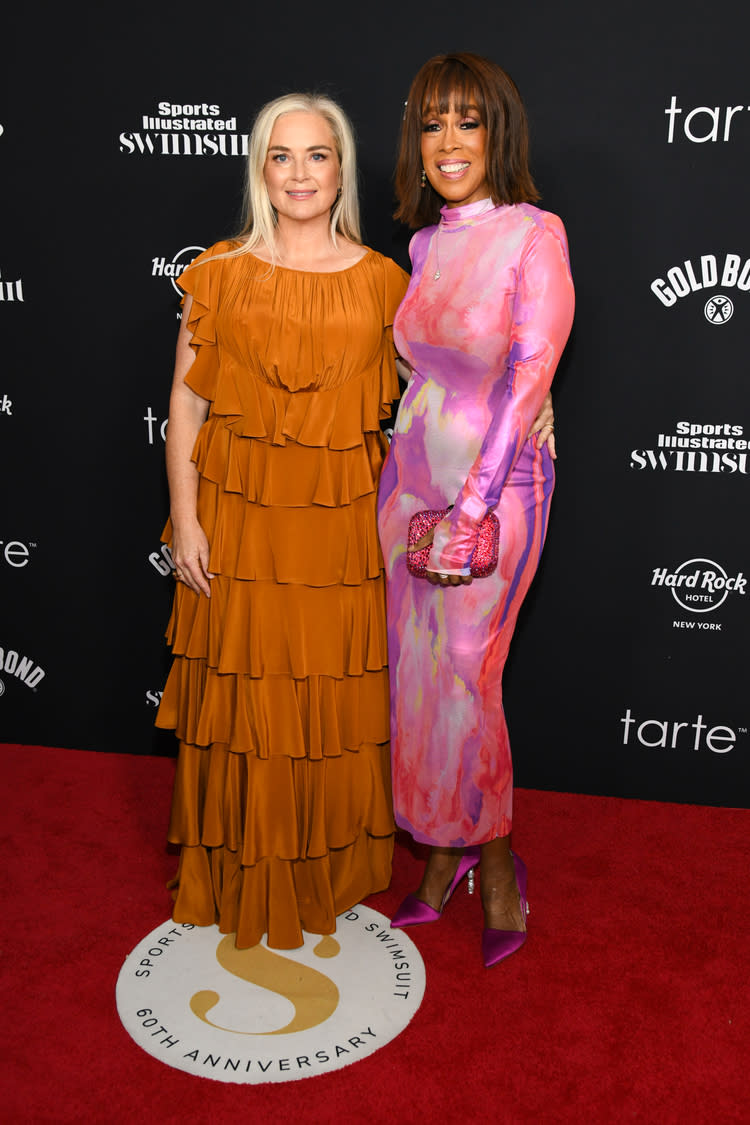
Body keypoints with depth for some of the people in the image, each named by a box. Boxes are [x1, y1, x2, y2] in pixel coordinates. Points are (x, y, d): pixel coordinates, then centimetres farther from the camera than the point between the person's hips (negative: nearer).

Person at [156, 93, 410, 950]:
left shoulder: (383, 281, 4)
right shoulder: (220, 273, 2)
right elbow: (185, 403, 1)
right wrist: (184, 520, -4)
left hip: (344, 524, 1)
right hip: (239, 518, 0)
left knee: (338, 701, 9)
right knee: (243, 694, 8)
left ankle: (333, 870, 33)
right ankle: (244, 876, 31)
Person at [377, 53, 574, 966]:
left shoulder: (534, 236, -10)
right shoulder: (425, 244, 9)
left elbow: (528, 377, -17)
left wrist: (469, 514, -19)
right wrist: (419, 494, 10)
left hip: (495, 486, -6)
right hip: (411, 478, 6)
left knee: (464, 679, 1)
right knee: (416, 674, 11)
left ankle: (494, 865, 26)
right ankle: (442, 855, 30)